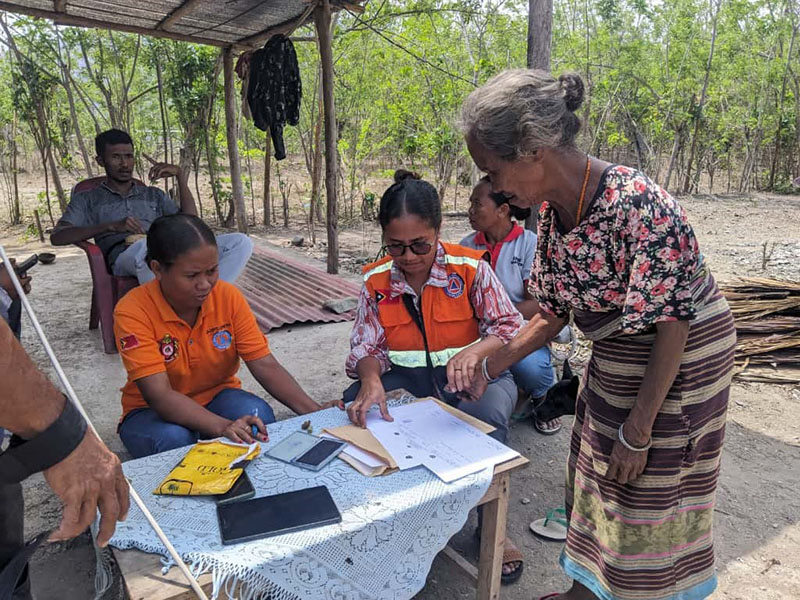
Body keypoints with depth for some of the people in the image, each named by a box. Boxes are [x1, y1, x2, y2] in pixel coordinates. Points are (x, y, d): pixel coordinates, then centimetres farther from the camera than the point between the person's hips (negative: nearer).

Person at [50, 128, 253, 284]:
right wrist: (112, 226, -8)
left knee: (241, 242, -20)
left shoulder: (153, 195, 32)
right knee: (145, 247, -43)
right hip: (125, 258, -3)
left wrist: (181, 176, 10)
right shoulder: (87, 199, 24)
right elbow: (57, 236, 7)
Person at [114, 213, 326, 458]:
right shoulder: (133, 311, -23)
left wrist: (315, 412, -29)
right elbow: (159, 396, -29)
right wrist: (223, 427, -45)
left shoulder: (228, 296, -14)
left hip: (217, 396, 2)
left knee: (258, 415, -29)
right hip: (152, 411, -2)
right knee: (172, 439, -35)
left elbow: (265, 367, -15)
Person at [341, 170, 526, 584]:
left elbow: (509, 327, -12)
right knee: (356, 404, -26)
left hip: (470, 374, -2)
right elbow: (367, 347, -4)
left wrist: (474, 352, -35)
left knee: (489, 414, -35)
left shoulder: (470, 268, -12)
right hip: (407, 376, 3)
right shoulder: (375, 281, -3)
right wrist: (371, 379, -29)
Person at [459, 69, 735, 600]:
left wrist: (636, 432, -20)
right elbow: (554, 313, 2)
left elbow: (672, 324, -24)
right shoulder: (554, 210, -6)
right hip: (613, 361, 8)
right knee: (592, 475, 18)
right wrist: (488, 367, 0)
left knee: (649, 492, 8)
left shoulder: (637, 206, -31)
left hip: (677, 361, -8)